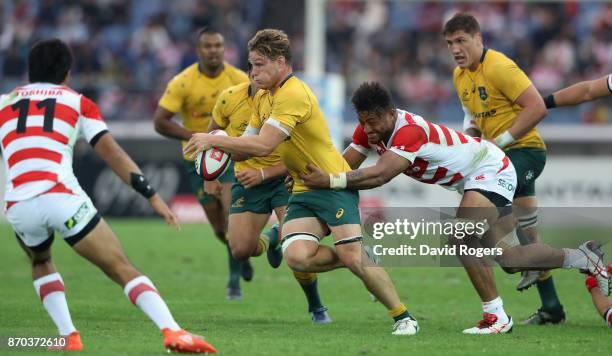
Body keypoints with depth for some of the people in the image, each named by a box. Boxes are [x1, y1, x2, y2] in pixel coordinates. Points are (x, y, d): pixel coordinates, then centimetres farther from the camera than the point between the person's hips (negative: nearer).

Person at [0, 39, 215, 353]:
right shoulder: (76, 102, 16)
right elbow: (111, 153, 6)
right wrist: (152, 195, 4)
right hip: (64, 198, -2)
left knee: (40, 262, 33)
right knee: (123, 270, 0)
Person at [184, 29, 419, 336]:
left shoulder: (294, 94, -20)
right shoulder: (263, 97, 11)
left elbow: (263, 146, -28)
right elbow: (249, 144, 12)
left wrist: (214, 140, -24)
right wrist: (219, 146, -9)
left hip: (334, 185, -8)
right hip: (303, 191, 8)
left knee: (354, 257, -16)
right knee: (296, 256, -18)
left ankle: (403, 317, 0)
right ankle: (354, 263, 8)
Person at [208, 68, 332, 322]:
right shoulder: (230, 98, -13)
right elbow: (213, 133, 8)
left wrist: (262, 174, -28)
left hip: (284, 177, -3)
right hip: (248, 180, 3)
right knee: (240, 251, -8)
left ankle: (316, 307, 5)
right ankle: (271, 239, 32)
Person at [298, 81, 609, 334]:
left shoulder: (409, 130, -35)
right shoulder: (370, 129, -9)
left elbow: (379, 175, -46)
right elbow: (346, 165, -10)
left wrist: (330, 181, -51)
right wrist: (311, 177, -27)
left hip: (490, 171, -10)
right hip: (474, 178, 10)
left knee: (461, 243, -29)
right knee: (511, 261, 13)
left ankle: (496, 317, -14)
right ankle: (585, 258, 35)